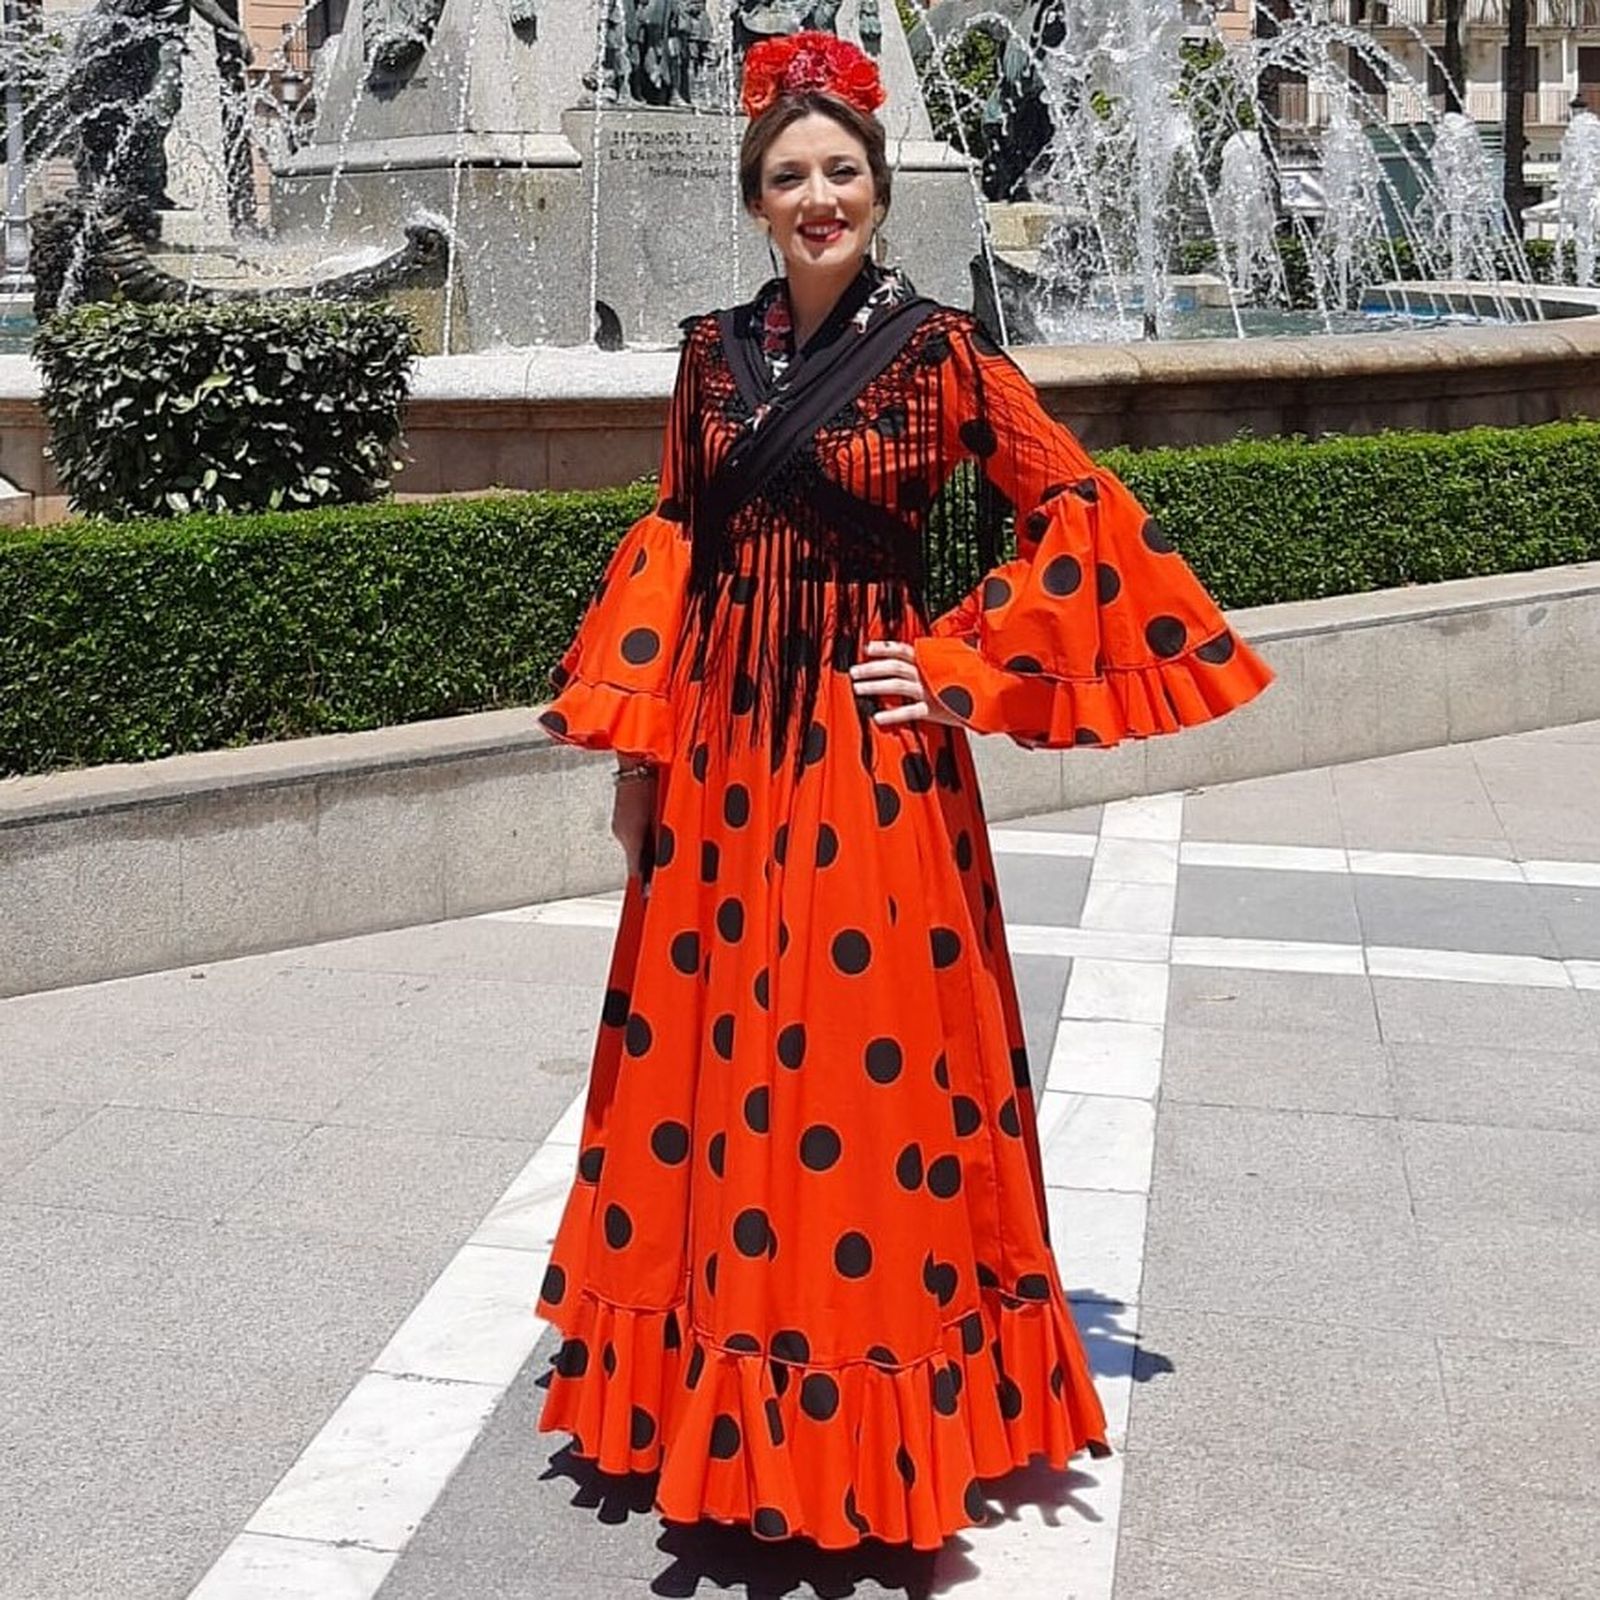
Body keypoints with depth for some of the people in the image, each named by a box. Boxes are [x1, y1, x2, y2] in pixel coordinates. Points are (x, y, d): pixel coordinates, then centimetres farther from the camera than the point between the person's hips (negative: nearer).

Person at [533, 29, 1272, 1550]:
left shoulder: (937, 351, -6)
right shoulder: (715, 350, 7)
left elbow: (1083, 513, -7)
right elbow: (670, 547, 12)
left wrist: (959, 666, -10)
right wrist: (634, 740, 8)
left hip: (866, 753, -5)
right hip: (719, 741, 5)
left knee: (862, 1060, 0)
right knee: (708, 1052, 10)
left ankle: (872, 1418, 18)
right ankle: (726, 1392, 29)